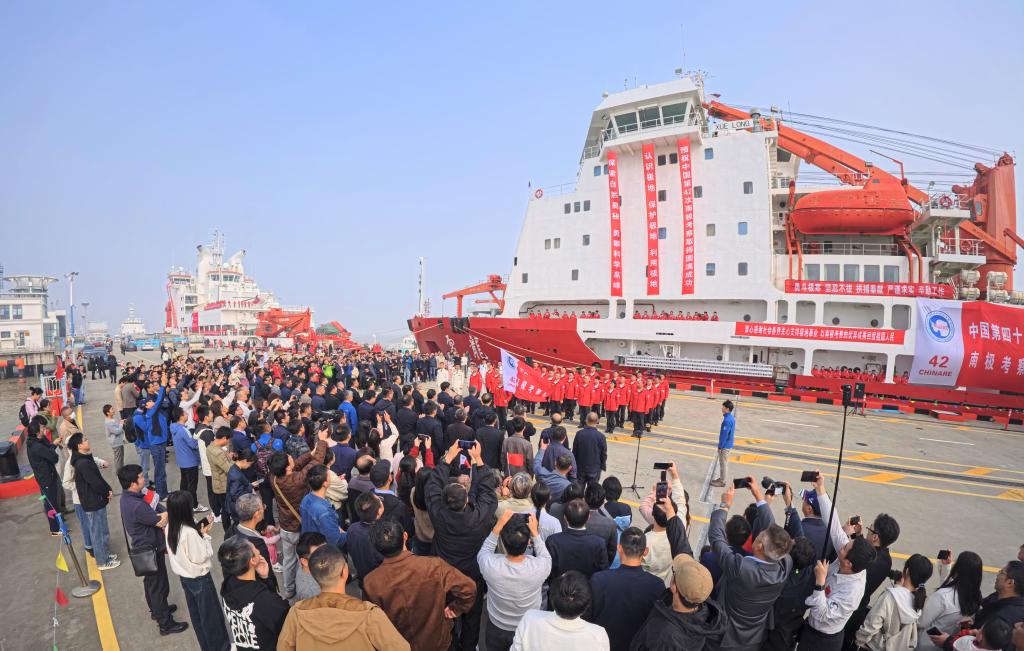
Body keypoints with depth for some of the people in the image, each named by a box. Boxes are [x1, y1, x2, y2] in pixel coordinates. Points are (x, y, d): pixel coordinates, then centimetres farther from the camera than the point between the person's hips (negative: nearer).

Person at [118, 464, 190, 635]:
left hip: (143, 547, 9)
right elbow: (161, 522, -24)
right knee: (159, 586, 6)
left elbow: (162, 515, -1)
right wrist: (164, 514, -5)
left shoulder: (129, 496, -4)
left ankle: (156, 609, 47)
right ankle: (166, 624, 20)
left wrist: (163, 514, -20)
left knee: (150, 581, 27)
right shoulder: (136, 506, -35)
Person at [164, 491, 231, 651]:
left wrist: (199, 532, -2)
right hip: (199, 578, -8)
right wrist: (205, 535, -15)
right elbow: (201, 556, -24)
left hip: (184, 576, 8)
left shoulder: (169, 528, -7)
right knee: (211, 614, 11)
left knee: (196, 614, 22)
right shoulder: (190, 532, -32)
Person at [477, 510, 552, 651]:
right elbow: (546, 556, -8)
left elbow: (484, 551, -10)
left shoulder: (490, 565, -35)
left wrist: (498, 526, -20)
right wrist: (535, 532, -14)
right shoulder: (540, 567, -34)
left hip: (496, 629, 0)